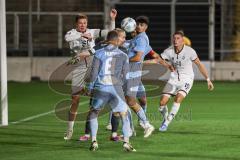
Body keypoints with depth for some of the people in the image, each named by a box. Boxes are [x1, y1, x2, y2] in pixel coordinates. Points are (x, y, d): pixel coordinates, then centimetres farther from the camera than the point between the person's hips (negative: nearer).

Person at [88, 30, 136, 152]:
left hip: (101, 87, 0)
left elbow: (94, 72, 0)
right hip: (116, 87, 0)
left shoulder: (99, 53, 2)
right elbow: (125, 74, 10)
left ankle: (94, 141, 7)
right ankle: (126, 142, -8)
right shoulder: (123, 55, 7)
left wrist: (90, 88, 10)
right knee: (124, 115, 8)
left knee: (93, 113, 17)